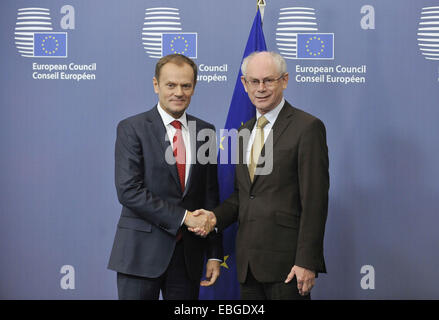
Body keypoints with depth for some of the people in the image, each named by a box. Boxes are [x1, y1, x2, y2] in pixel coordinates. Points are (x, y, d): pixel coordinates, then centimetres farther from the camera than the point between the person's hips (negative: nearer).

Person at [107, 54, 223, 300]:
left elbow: (210, 195, 10)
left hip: (189, 254, 4)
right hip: (141, 252, -4)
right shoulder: (132, 129, -4)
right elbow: (128, 191, -13)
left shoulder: (205, 131, 9)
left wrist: (214, 254, 6)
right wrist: (183, 217, -16)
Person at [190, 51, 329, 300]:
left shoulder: (308, 127, -8)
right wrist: (216, 216, 0)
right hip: (248, 261, 6)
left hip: (286, 261, -6)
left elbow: (315, 201, -12)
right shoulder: (245, 131, 15)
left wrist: (307, 262, -16)